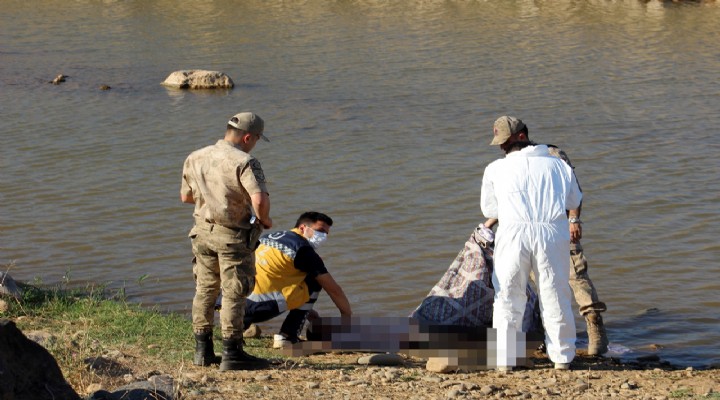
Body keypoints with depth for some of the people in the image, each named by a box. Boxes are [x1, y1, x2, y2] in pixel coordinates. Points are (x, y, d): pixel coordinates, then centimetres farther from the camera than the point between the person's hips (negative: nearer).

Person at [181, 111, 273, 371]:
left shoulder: (195, 158, 5)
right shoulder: (244, 162, -17)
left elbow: (186, 196, 16)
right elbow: (260, 199, -28)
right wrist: (264, 219, -9)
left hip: (203, 231, 6)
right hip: (233, 236, -6)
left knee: (205, 290, 17)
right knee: (234, 294, 1)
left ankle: (203, 351, 22)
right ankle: (232, 354, 3)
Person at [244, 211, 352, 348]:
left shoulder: (267, 237, 25)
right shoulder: (303, 249, 2)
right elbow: (333, 289, 7)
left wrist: (306, 310, 44)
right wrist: (348, 316, 22)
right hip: (260, 307, -7)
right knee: (315, 280, 8)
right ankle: (287, 336, 4)